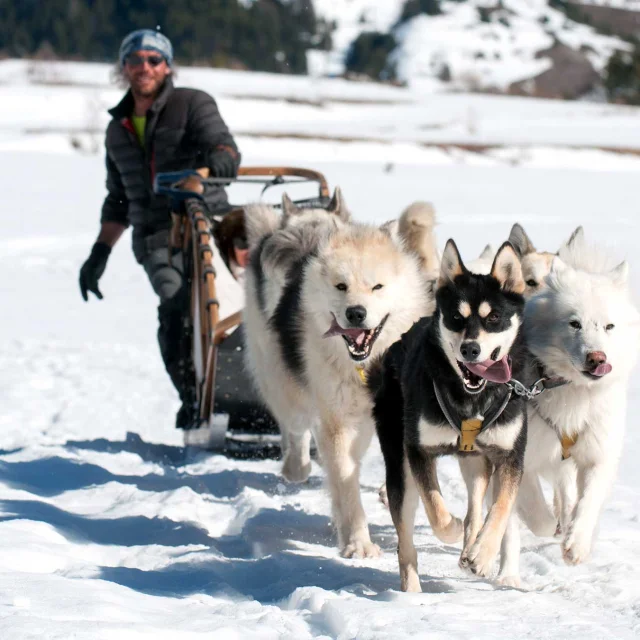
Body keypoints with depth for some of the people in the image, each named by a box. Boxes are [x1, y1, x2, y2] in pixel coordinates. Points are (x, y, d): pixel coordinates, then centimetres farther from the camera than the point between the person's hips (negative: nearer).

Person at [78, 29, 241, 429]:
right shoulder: (119, 129, 22)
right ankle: (193, 398, -14)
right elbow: (119, 201, 30)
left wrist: (221, 158, -34)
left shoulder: (193, 104, 8)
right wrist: (100, 252, 22)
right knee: (177, 306, -21)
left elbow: (221, 142, -11)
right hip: (155, 237, 3)